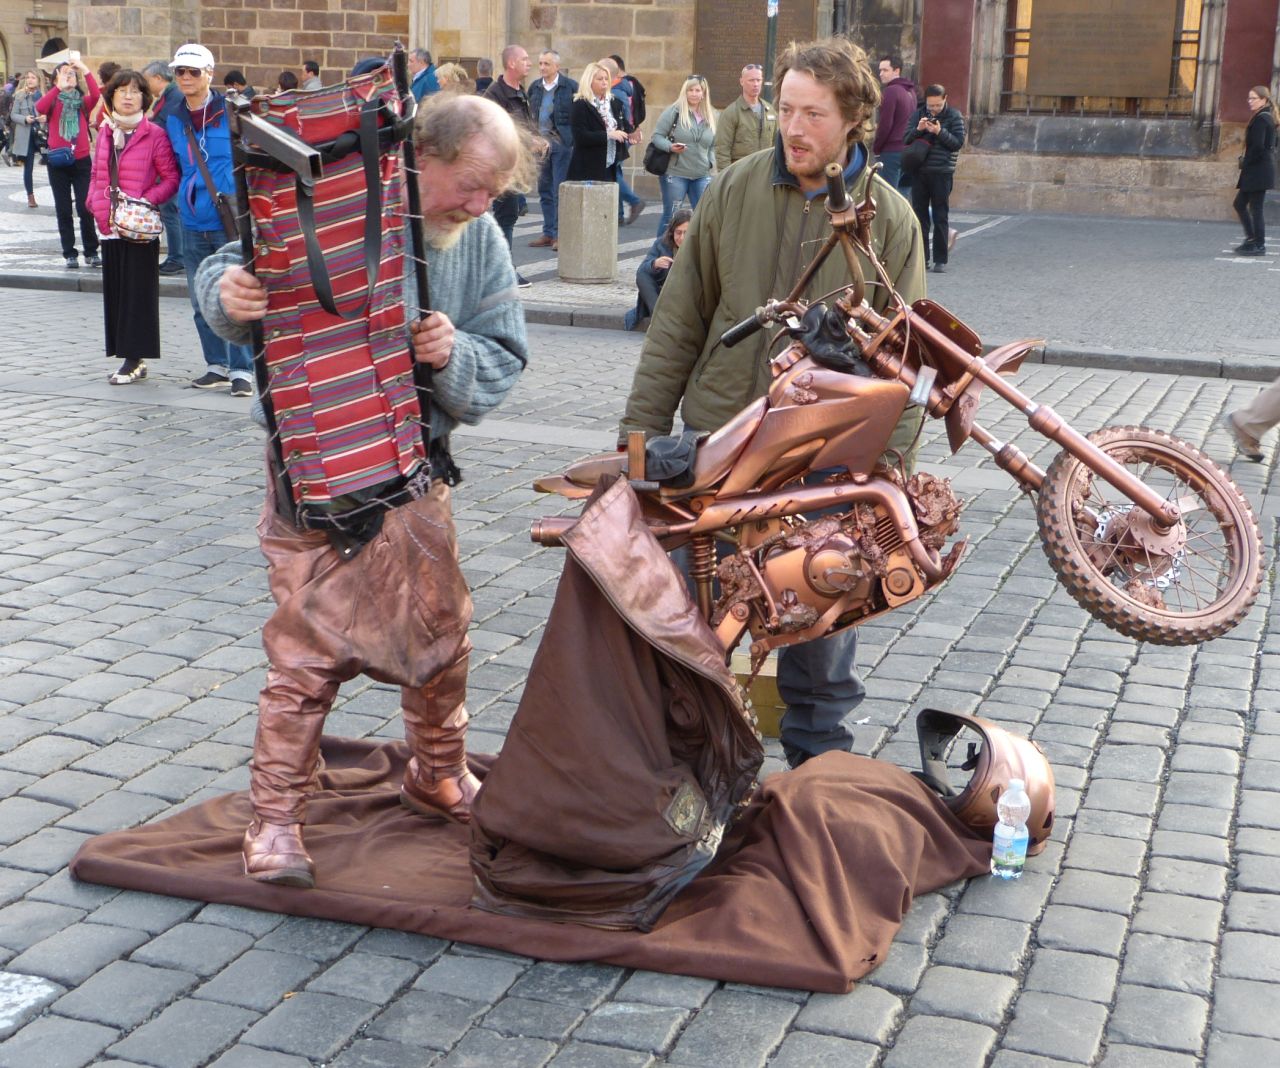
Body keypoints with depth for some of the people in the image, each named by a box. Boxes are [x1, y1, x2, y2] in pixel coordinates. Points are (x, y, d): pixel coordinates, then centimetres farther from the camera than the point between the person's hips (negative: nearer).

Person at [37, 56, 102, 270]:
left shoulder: (82, 101, 6)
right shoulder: (53, 102, 4)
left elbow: (96, 95, -16)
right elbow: (40, 108, -19)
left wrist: (83, 68, -21)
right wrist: (60, 87, -25)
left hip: (82, 161, 0)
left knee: (85, 208, -3)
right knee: (63, 210, 4)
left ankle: (91, 252, 8)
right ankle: (70, 254, 10)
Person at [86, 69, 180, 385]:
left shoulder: (154, 134, -6)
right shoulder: (105, 132, 11)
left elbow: (172, 178, -7)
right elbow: (96, 173, 19)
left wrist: (146, 200, -17)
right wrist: (94, 201, 3)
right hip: (108, 226, 6)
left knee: (138, 292, -3)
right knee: (115, 291, 8)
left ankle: (135, 359, 1)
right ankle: (130, 358, 15)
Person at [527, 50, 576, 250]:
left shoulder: (570, 86, -5)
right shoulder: (535, 87, 11)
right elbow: (530, 114, 16)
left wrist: (575, 141, -12)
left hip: (562, 143, -6)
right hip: (540, 142, 6)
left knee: (560, 190, -5)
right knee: (544, 190, 9)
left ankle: (560, 234, 0)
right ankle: (548, 233, 16)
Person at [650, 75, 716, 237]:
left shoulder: (711, 115, 11)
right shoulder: (674, 111, -4)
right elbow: (657, 135, -4)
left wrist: (711, 162, 4)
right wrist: (670, 147, -21)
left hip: (702, 175, 4)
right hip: (675, 173, -4)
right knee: (670, 216, 2)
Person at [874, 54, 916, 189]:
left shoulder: (890, 91, -13)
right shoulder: (910, 91, 14)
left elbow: (885, 124, -16)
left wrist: (876, 148, -5)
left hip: (891, 151, -9)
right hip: (908, 150, 9)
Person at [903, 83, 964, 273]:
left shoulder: (954, 116, 0)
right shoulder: (918, 114, 8)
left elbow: (959, 143, -7)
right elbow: (905, 139, 4)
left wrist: (940, 132, -19)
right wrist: (918, 129, -14)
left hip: (942, 173, -3)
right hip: (919, 171, 3)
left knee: (940, 216, 0)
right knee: (920, 214, 5)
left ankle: (940, 259, 3)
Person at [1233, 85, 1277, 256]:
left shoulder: (1261, 119, -15)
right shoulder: (1267, 117, 15)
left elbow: (1258, 146, -22)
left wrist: (1245, 163, -11)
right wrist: (1245, 161, 13)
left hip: (1258, 170, -10)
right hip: (1258, 170, 10)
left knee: (1255, 208, -5)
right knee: (1239, 204, 15)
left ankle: (1259, 246, 1)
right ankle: (1252, 239, 20)